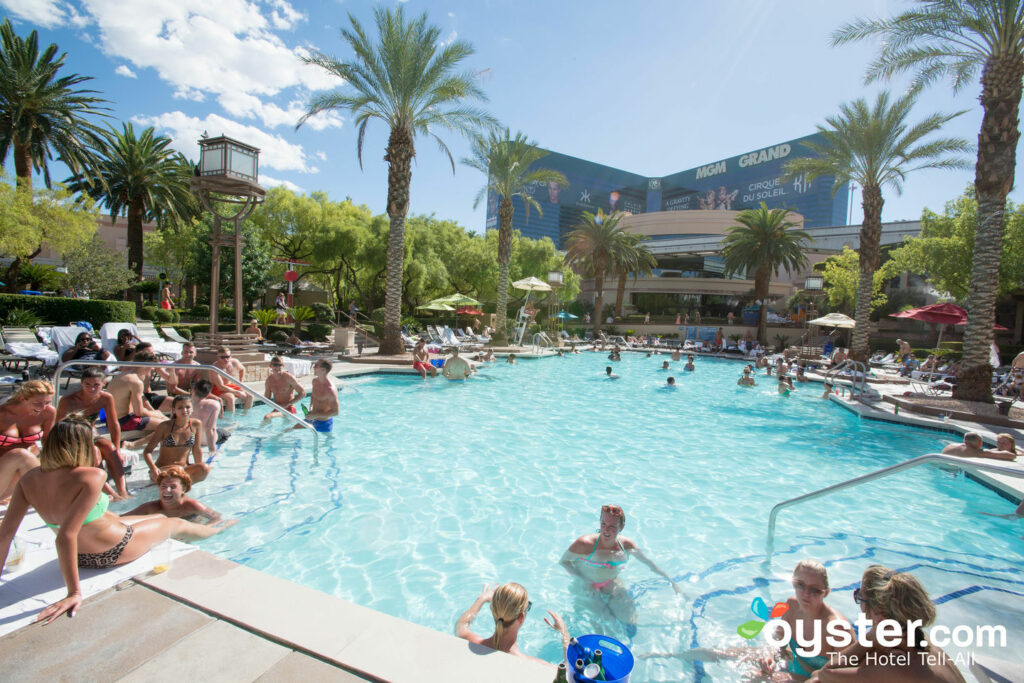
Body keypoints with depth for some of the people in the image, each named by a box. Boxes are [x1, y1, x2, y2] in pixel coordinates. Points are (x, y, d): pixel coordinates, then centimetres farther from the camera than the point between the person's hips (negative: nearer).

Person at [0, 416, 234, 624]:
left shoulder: (28, 480, -13)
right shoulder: (91, 477, -35)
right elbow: (66, 535, -38)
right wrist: (74, 592, -33)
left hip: (81, 557, 8)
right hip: (113, 552, -7)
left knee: (160, 517, 31)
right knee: (177, 525, 22)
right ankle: (215, 528, 54)